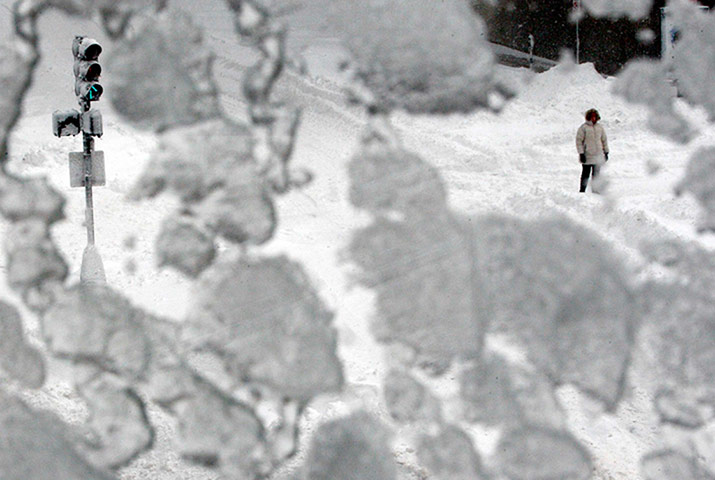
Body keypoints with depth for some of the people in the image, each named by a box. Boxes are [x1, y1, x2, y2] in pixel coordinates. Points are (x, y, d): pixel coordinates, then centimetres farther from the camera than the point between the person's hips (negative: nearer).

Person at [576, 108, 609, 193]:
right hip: (587, 156, -5)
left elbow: (604, 140, 18)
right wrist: (581, 153, -12)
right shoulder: (583, 128, -6)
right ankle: (582, 190, 7)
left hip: (598, 156, 5)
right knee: (586, 174, 0)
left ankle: (594, 190, 15)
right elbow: (579, 141, -7)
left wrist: (606, 152, 16)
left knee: (596, 174, 8)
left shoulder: (600, 127, 9)